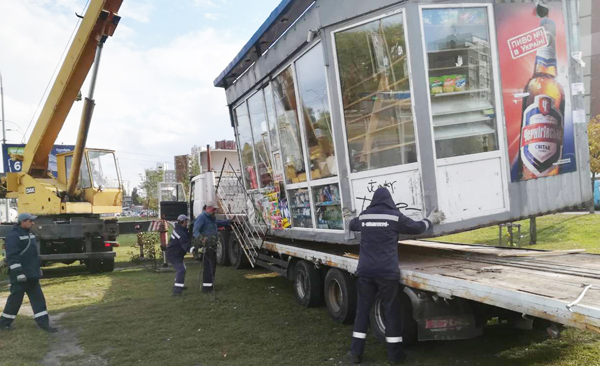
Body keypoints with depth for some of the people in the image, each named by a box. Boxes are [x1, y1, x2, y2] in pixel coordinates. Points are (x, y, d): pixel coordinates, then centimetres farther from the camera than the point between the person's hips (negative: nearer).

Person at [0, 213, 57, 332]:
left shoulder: (29, 234, 14)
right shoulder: (13, 236, -15)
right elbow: (12, 257, -21)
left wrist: (38, 268, 22)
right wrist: (18, 273, -25)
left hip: (31, 274, 9)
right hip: (20, 275, -9)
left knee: (38, 298, 7)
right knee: (15, 299, 3)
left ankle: (43, 323, 9)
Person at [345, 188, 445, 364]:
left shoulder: (363, 216, 9)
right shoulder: (395, 216, -3)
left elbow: (352, 225, 30)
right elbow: (417, 228, 8)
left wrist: (350, 219, 54)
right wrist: (431, 220, 27)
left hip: (365, 271, 3)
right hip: (387, 272, -3)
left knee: (362, 309, 11)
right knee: (391, 311, 7)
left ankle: (356, 352, 15)